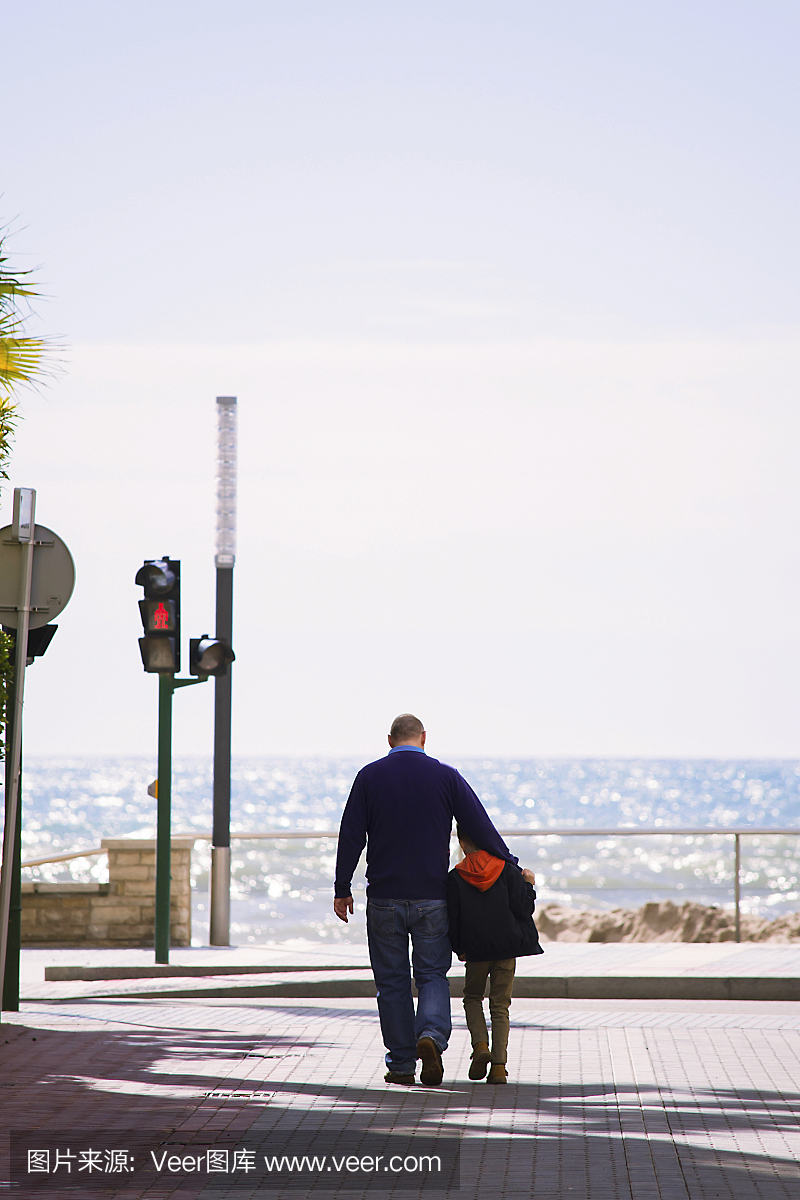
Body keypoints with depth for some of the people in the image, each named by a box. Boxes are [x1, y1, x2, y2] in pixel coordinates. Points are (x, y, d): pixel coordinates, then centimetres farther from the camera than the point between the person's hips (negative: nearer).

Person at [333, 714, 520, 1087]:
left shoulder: (370, 777, -1)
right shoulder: (446, 777, -1)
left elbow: (351, 836, -1)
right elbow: (481, 828, -1)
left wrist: (342, 889, 5)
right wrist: (512, 867, 10)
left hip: (384, 896, 0)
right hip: (432, 897, 0)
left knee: (392, 980, 8)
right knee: (432, 975, 8)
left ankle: (401, 1063, 9)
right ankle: (431, 1035, -19)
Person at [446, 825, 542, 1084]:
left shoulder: (456, 877, -4)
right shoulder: (507, 870, -4)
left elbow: (454, 918, -2)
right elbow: (522, 908, -6)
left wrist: (458, 948, 12)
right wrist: (529, 886, 12)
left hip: (475, 949, -1)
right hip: (507, 946, 1)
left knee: (473, 997, 19)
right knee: (500, 1005, 7)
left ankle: (480, 1045, -5)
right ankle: (499, 1065, -2)